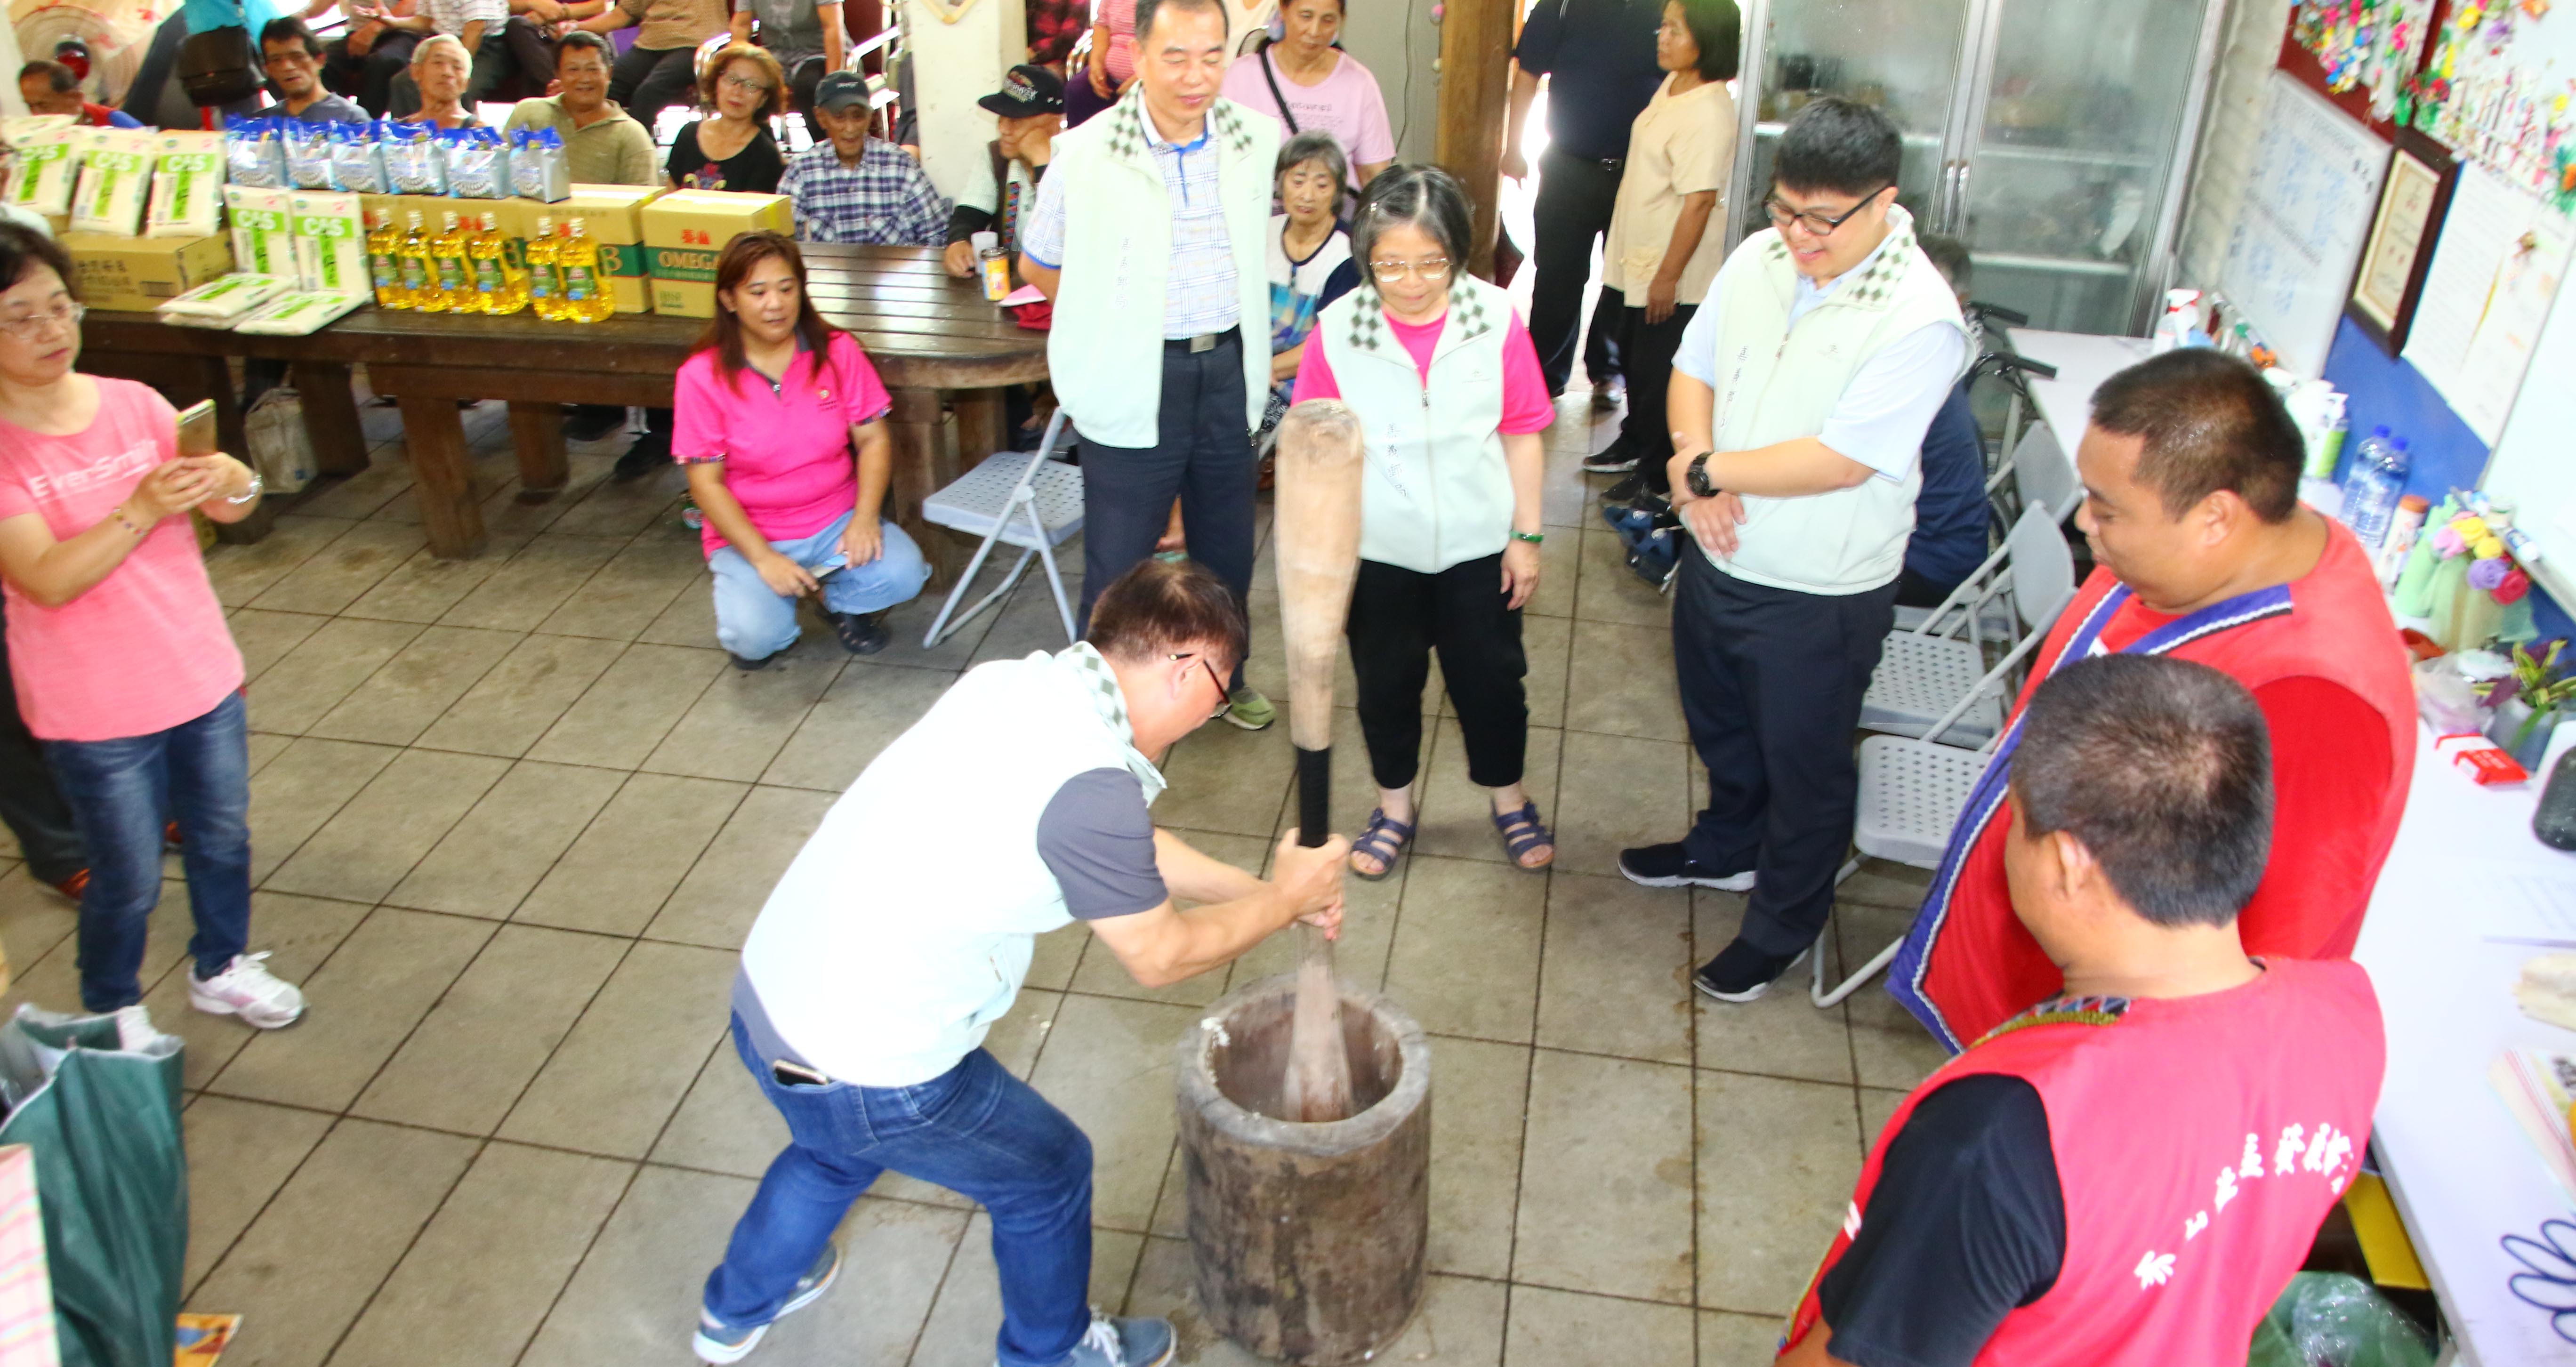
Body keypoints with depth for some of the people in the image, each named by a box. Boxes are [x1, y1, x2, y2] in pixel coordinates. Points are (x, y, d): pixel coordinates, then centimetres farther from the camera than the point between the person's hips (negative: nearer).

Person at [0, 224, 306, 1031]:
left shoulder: (132, 404, -2)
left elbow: (227, 510, -4)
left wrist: (231, 483, -27)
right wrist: (142, 511, -35)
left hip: (202, 676, 4)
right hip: (96, 714, -4)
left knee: (223, 839, 19)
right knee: (128, 883, 9)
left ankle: (220, 969, 42)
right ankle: (111, 1017, 33)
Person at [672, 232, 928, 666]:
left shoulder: (837, 351, -3)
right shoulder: (702, 376, -10)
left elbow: (873, 439, -2)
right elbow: (706, 483, -10)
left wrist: (866, 516, -18)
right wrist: (764, 558, -20)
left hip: (837, 522, 2)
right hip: (749, 533, -2)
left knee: (903, 574, -26)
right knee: (757, 637, -27)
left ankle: (833, 596, 9)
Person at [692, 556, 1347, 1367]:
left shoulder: (1011, 685, 0)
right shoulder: (1089, 781, -26)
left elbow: (1127, 853, 15)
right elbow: (1158, 956, -10)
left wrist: (1263, 888, 19)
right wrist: (1285, 900, 5)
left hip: (766, 995, 8)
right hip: (867, 1070, -8)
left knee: (838, 1143, 38)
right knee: (1048, 1175, 18)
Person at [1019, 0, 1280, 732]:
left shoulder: (1259, 141, -2)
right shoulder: (1086, 154, -12)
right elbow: (1037, 265, 3)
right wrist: (1114, 319, 4)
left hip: (1228, 371, 4)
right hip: (1134, 382, -4)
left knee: (1227, 543, 19)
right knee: (1118, 559, 3)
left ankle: (1223, 675, 40)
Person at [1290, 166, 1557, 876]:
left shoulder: (1496, 320, -12)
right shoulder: (1337, 331, -14)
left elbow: (1521, 435, -3)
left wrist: (1527, 534, 0)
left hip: (1478, 546, 0)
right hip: (1379, 551, 0)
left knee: (1491, 678, 15)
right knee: (1386, 683, 16)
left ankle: (1510, 801, 39)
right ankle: (1394, 809, 39)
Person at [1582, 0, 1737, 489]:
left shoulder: (1708, 114, -24)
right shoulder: (1672, 86, 6)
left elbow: (1700, 202, -26)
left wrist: (1668, 275, -23)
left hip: (1672, 273, -10)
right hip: (1639, 259, 10)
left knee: (1657, 374, 1)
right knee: (1633, 360, 23)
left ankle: (1658, 478, 15)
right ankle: (1635, 444, 43)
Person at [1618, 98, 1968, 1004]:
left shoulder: (1918, 319, -25)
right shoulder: (1759, 258, -4)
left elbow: (1841, 459, -28)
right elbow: (1693, 369, 4)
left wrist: (1707, 471, -21)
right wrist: (1695, 465, -16)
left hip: (1822, 598, -7)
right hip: (1719, 559, 7)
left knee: (1804, 764, 14)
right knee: (1719, 725, 28)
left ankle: (1782, 928, 36)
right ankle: (1727, 849, 56)